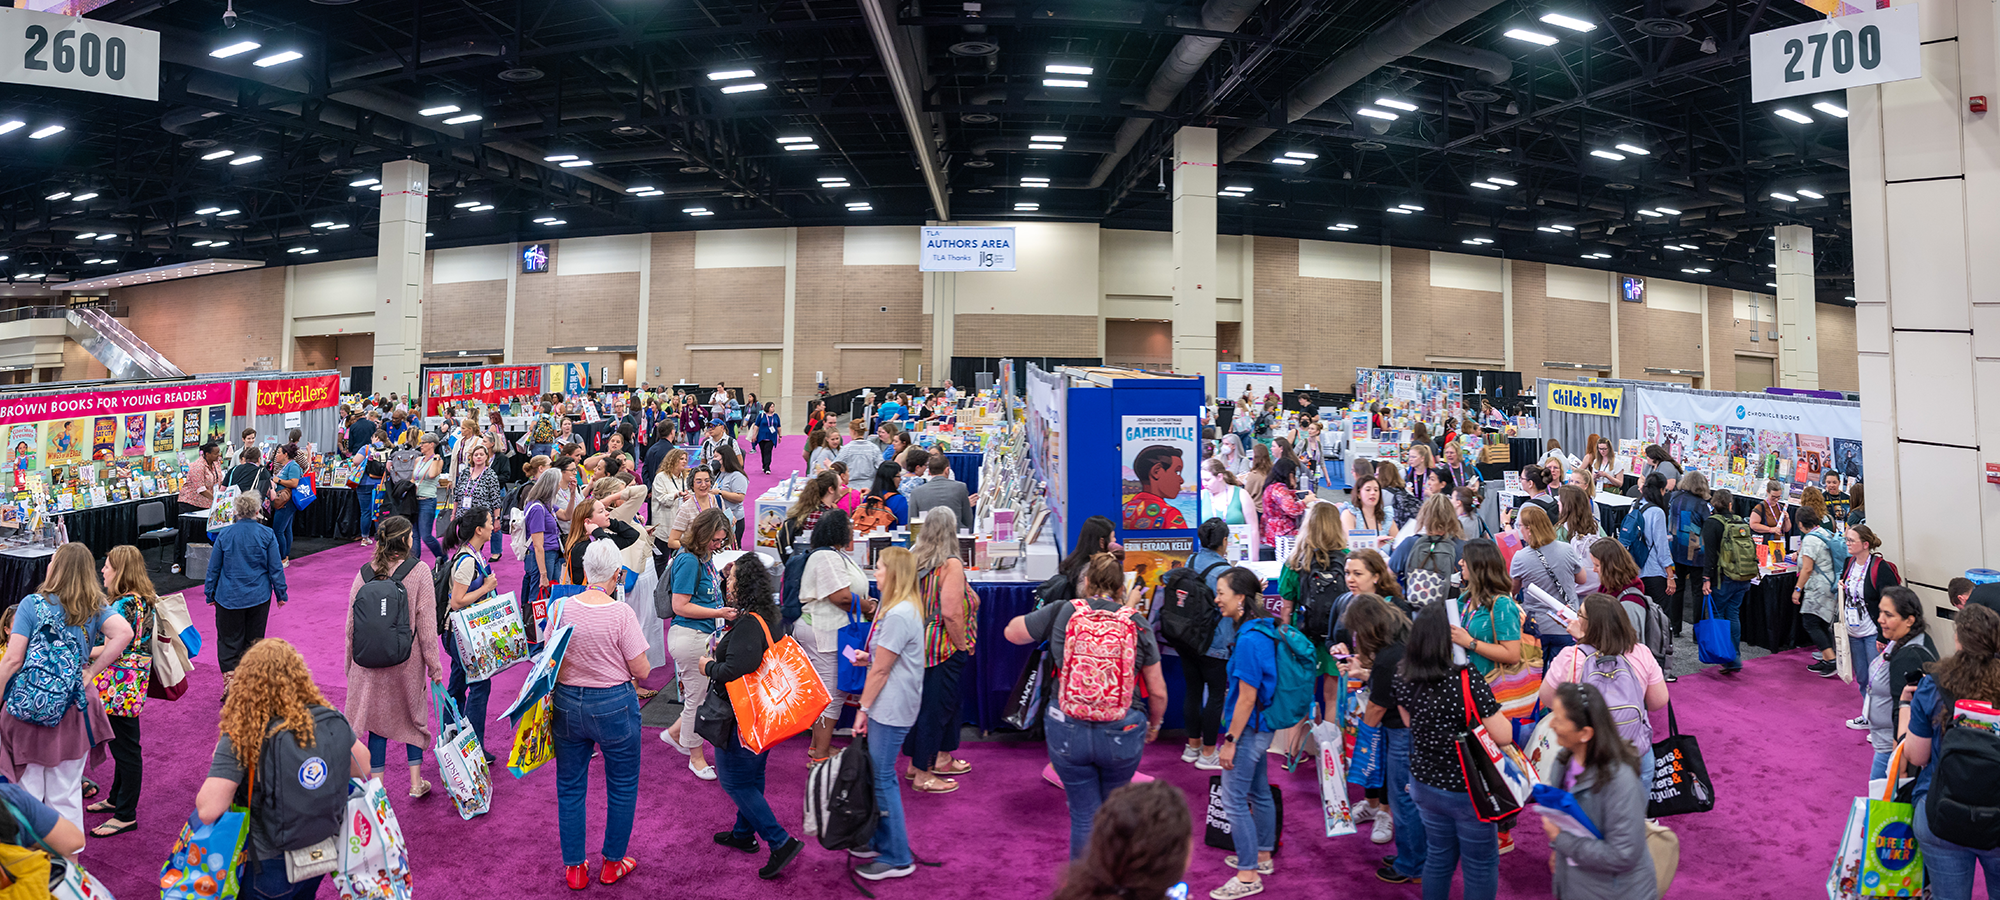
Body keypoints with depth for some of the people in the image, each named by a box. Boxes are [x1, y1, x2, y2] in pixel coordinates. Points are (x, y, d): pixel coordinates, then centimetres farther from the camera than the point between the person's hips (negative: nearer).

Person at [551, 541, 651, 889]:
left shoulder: (562, 608, -8)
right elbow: (641, 670, -12)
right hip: (614, 706, -4)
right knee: (622, 786, 17)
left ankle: (574, 868, 30)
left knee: (570, 788, 19)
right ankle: (613, 863, 28)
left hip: (567, 704, 4)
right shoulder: (620, 613, -19)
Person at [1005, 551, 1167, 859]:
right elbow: (1158, 692, 4)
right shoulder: (1138, 624, -1)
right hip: (1122, 734, 1)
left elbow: (1012, 632, 12)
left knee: (1084, 815, 13)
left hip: (1068, 732, -1)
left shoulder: (1061, 613, -4)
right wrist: (1154, 725, 23)